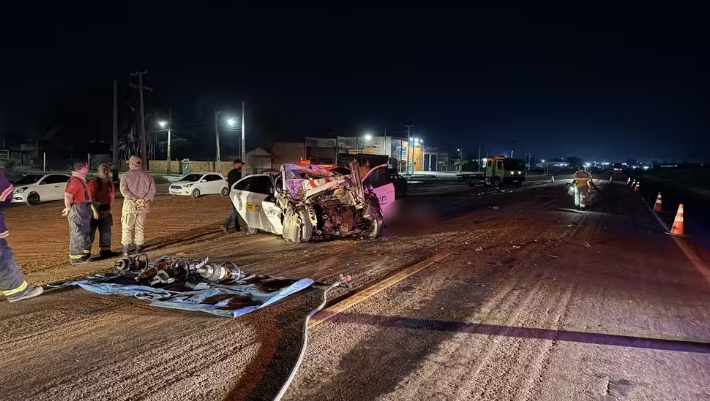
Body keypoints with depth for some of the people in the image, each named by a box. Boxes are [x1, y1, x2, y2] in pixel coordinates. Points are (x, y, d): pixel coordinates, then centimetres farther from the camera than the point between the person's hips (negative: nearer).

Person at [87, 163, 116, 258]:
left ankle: (105, 250, 19)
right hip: (94, 210, -7)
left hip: (105, 211, 7)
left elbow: (112, 197, 14)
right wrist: (94, 211, -20)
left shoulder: (110, 184, 12)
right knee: (90, 231, -4)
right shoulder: (93, 183, -10)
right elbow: (89, 198, -16)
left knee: (106, 231, 10)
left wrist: (109, 209, 2)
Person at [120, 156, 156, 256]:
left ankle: (125, 250, 6)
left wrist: (135, 199, -16)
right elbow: (153, 190, -2)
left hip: (130, 204, -3)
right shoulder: (147, 175, 6)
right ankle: (138, 250, 16)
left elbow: (124, 190, -14)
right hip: (144, 206, 3)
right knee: (140, 228, 12)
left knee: (127, 227, 6)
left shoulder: (126, 175, -4)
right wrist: (145, 200, -9)